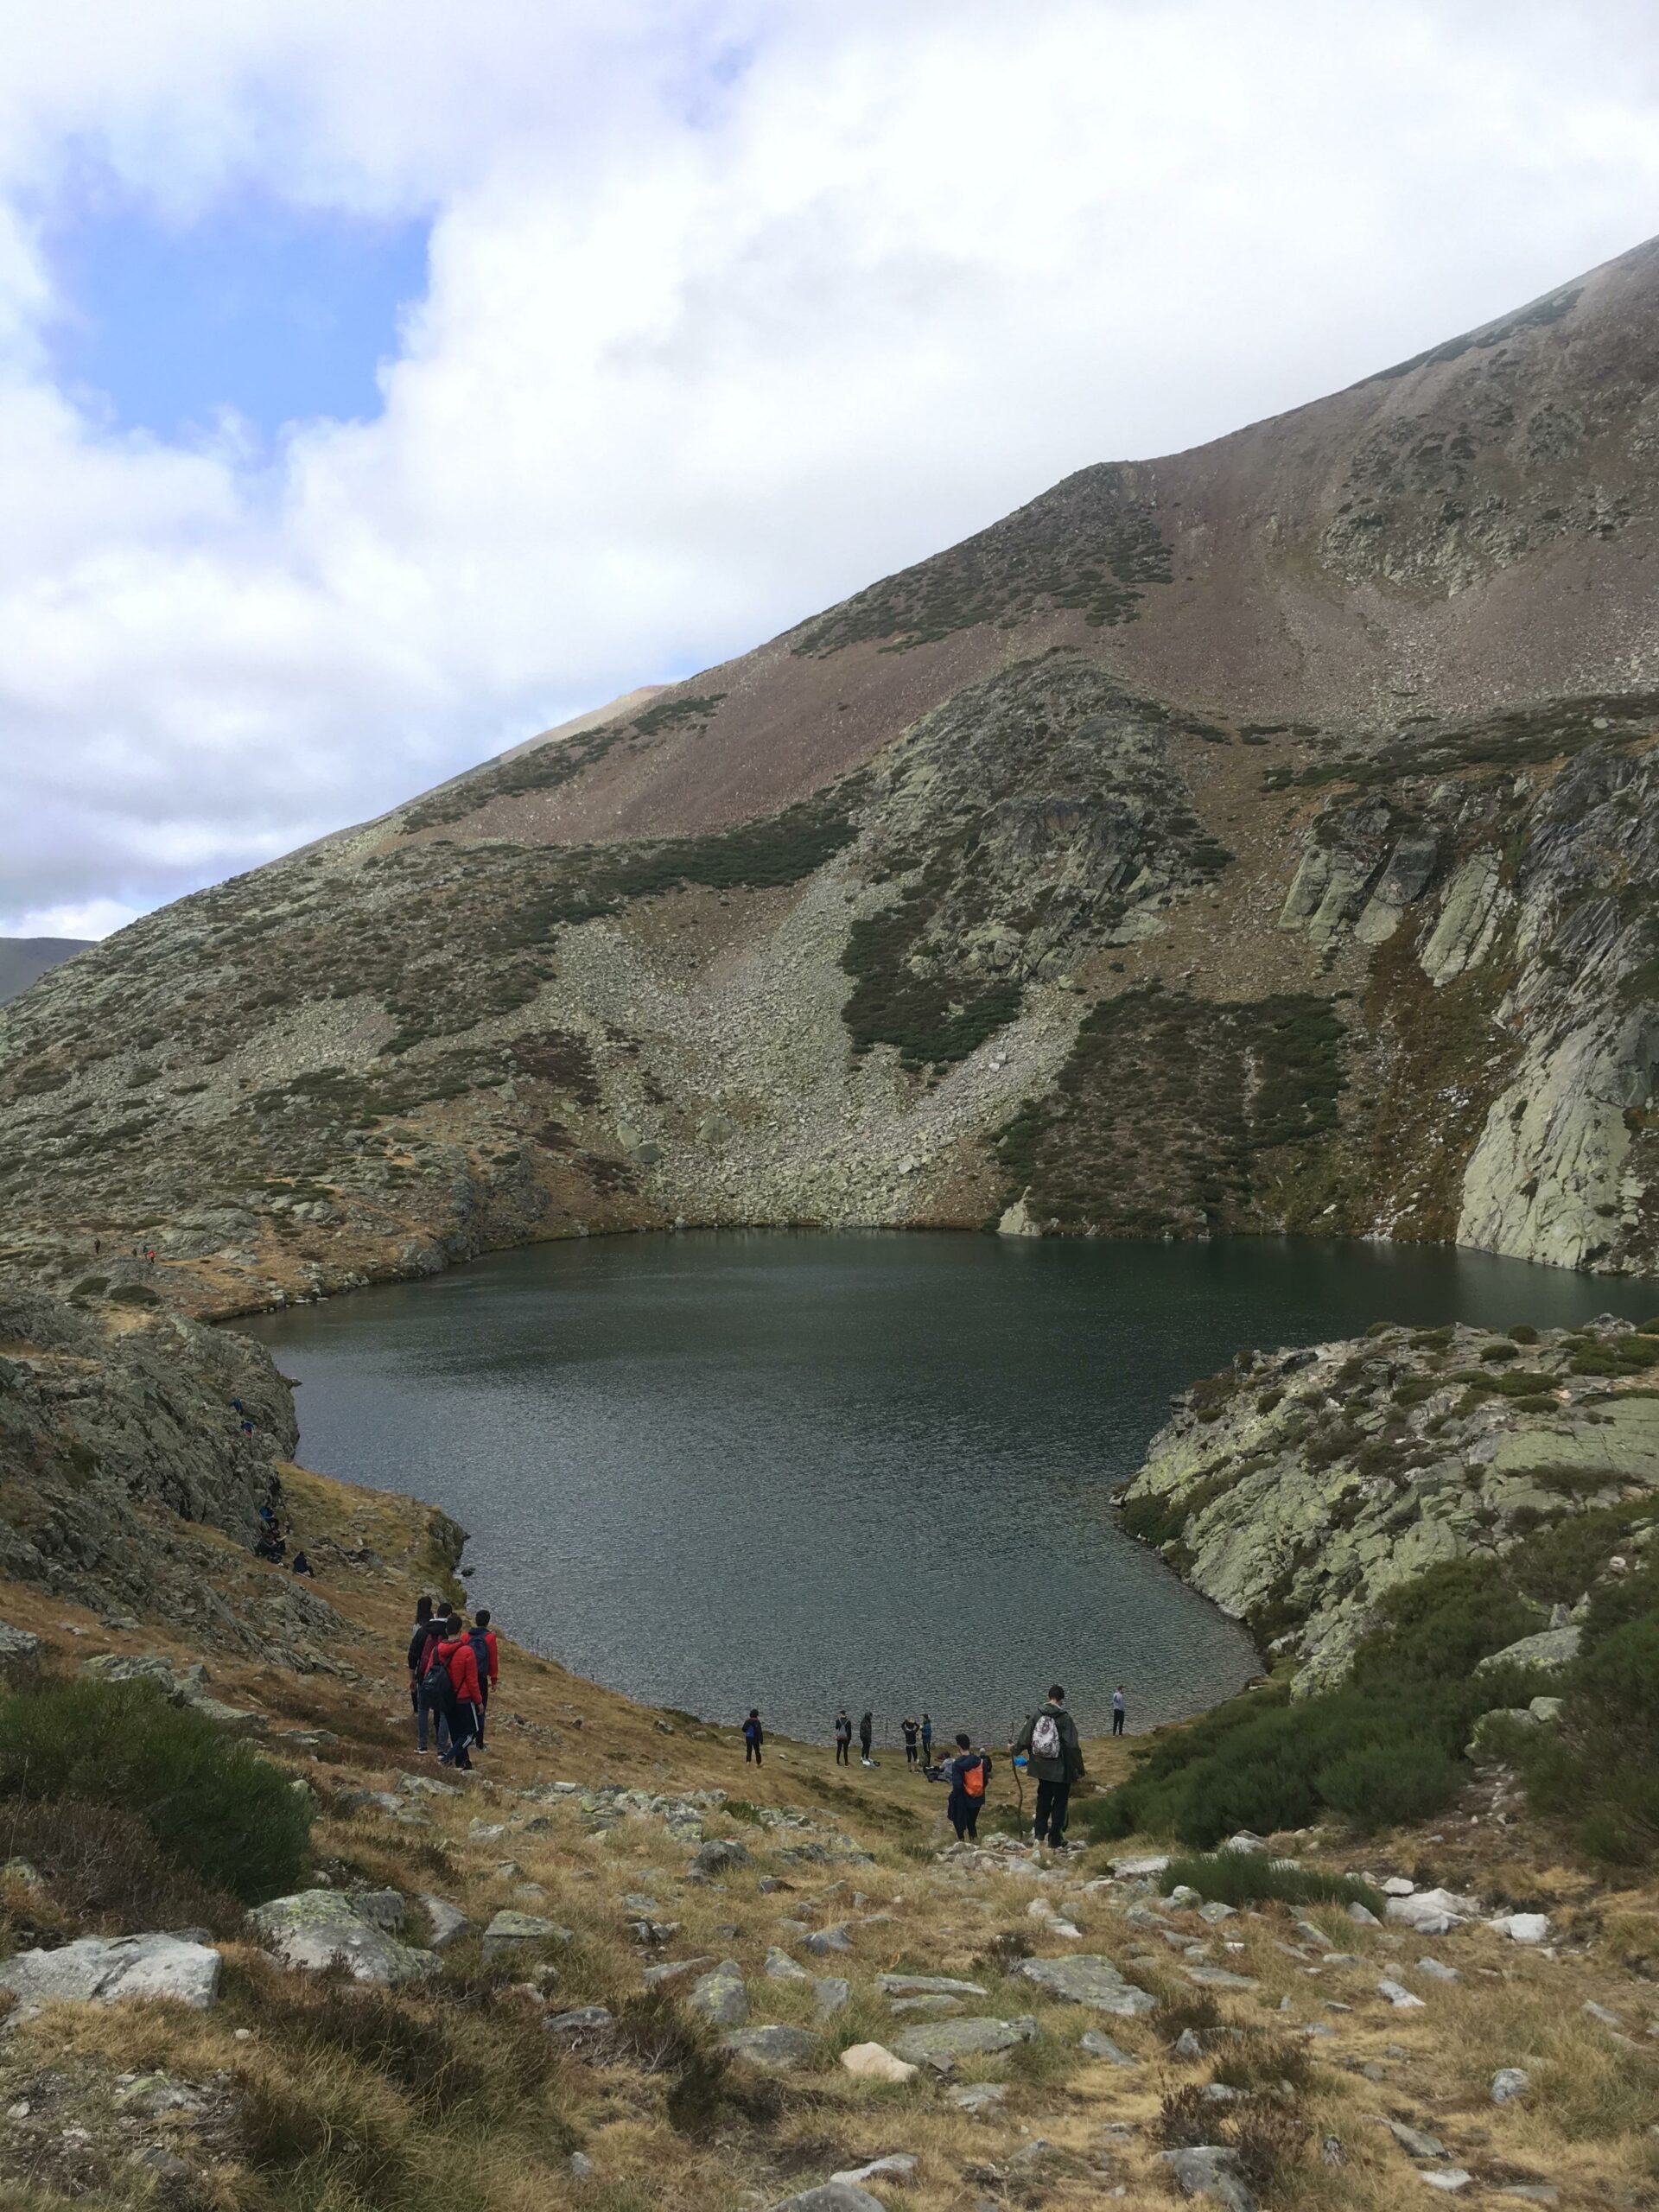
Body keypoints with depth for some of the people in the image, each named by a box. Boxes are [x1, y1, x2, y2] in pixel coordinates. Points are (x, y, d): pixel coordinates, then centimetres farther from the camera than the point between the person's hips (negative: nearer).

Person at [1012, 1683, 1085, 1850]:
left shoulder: (1035, 1716, -4)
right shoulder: (1065, 1718, -15)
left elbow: (1023, 1740, 0)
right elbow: (1073, 1747, -16)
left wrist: (1015, 1747, 23)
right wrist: (1079, 1770, -8)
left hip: (1042, 1769, 4)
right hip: (1061, 1771, -4)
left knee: (1043, 1800, 21)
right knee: (1060, 1803, 8)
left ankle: (1039, 1835, 21)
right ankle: (1056, 1841, 11)